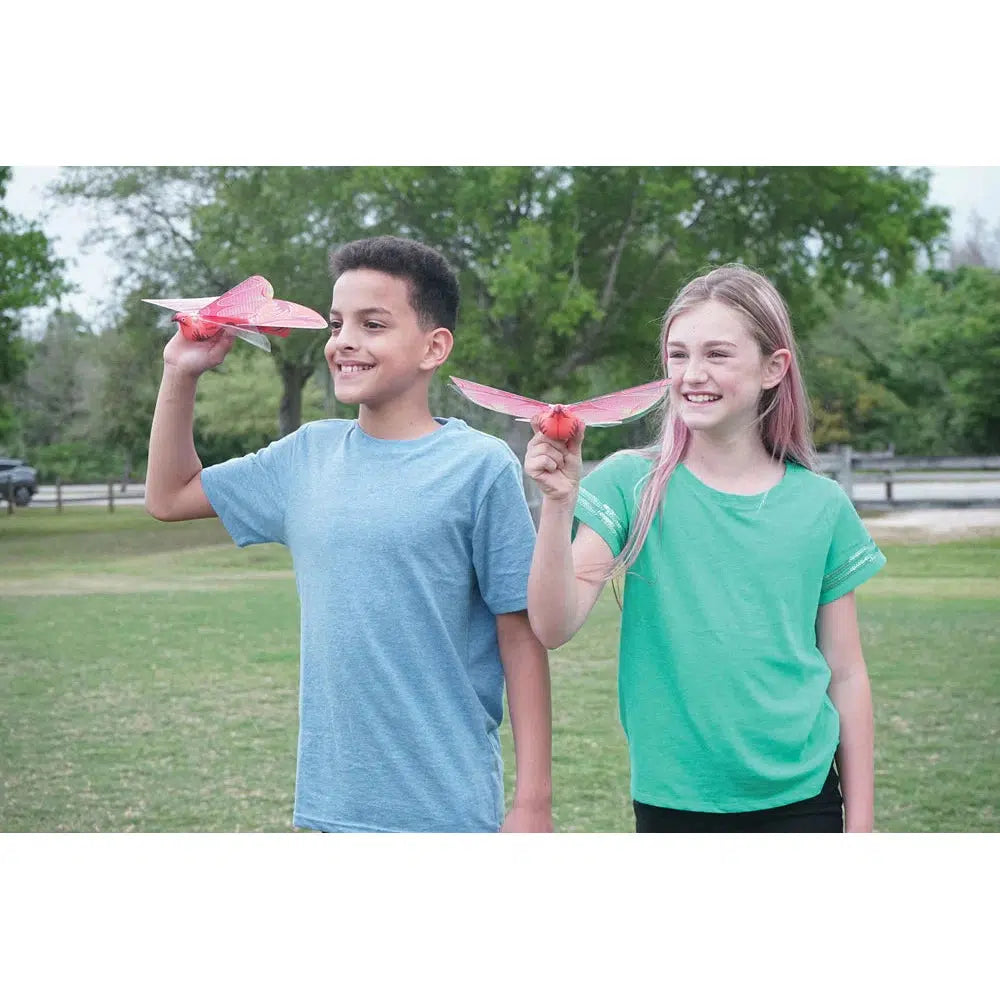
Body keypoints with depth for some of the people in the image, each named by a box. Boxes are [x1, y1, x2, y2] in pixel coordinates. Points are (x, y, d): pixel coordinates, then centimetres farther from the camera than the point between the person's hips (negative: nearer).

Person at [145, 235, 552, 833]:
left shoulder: (480, 467, -9)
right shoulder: (307, 456, 6)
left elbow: (521, 634, -8)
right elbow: (169, 497, 18)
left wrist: (534, 800, -9)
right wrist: (182, 373, 7)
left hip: (448, 808, -5)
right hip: (332, 801, 5)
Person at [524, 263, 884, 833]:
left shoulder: (820, 505, -2)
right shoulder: (632, 486, -5)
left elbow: (845, 674, 4)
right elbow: (555, 627, -14)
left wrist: (860, 822, 4)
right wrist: (559, 502, -27)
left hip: (800, 800, 1)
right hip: (673, 801, 0)